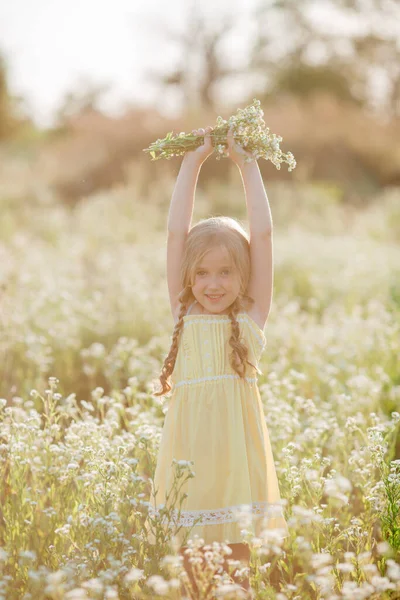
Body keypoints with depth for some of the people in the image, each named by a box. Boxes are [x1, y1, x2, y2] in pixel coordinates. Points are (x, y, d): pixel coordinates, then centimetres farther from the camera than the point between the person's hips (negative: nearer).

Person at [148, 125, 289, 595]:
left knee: (238, 560, 4)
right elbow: (176, 234, 4)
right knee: (189, 564, 5)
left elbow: (263, 233, 1)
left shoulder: (252, 317, 4)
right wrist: (193, 163, 5)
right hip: (188, 449, 1)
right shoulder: (184, 316, 8)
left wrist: (245, 164, 6)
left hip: (236, 450, -1)